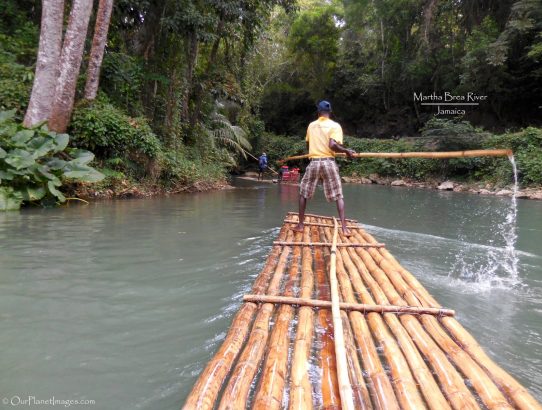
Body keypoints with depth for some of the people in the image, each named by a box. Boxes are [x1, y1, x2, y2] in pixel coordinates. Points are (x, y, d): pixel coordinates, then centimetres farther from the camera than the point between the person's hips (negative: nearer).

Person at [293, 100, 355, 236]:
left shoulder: (311, 125, 9)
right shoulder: (335, 126, -3)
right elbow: (332, 145, -17)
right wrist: (347, 151, -4)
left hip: (314, 162, 2)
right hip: (329, 163, -2)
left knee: (303, 194, 15)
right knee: (339, 196, 5)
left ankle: (300, 225, 15)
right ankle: (344, 228, -3)